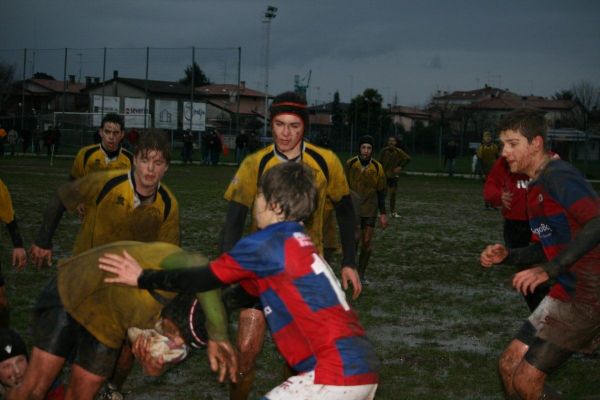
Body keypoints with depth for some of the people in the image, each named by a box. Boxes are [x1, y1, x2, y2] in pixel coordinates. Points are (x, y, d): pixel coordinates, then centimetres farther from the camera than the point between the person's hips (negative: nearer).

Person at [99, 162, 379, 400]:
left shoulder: (268, 243, -6)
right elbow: (246, 291, 26)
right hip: (364, 369, 9)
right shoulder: (299, 244, 20)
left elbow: (206, 279, 0)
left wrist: (143, 279, 12)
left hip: (338, 375, -9)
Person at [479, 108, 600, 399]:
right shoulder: (537, 185, 14)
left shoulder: (557, 177, -17)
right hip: (567, 292, 10)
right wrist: (507, 256, 6)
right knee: (509, 365, 10)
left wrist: (549, 269, -33)